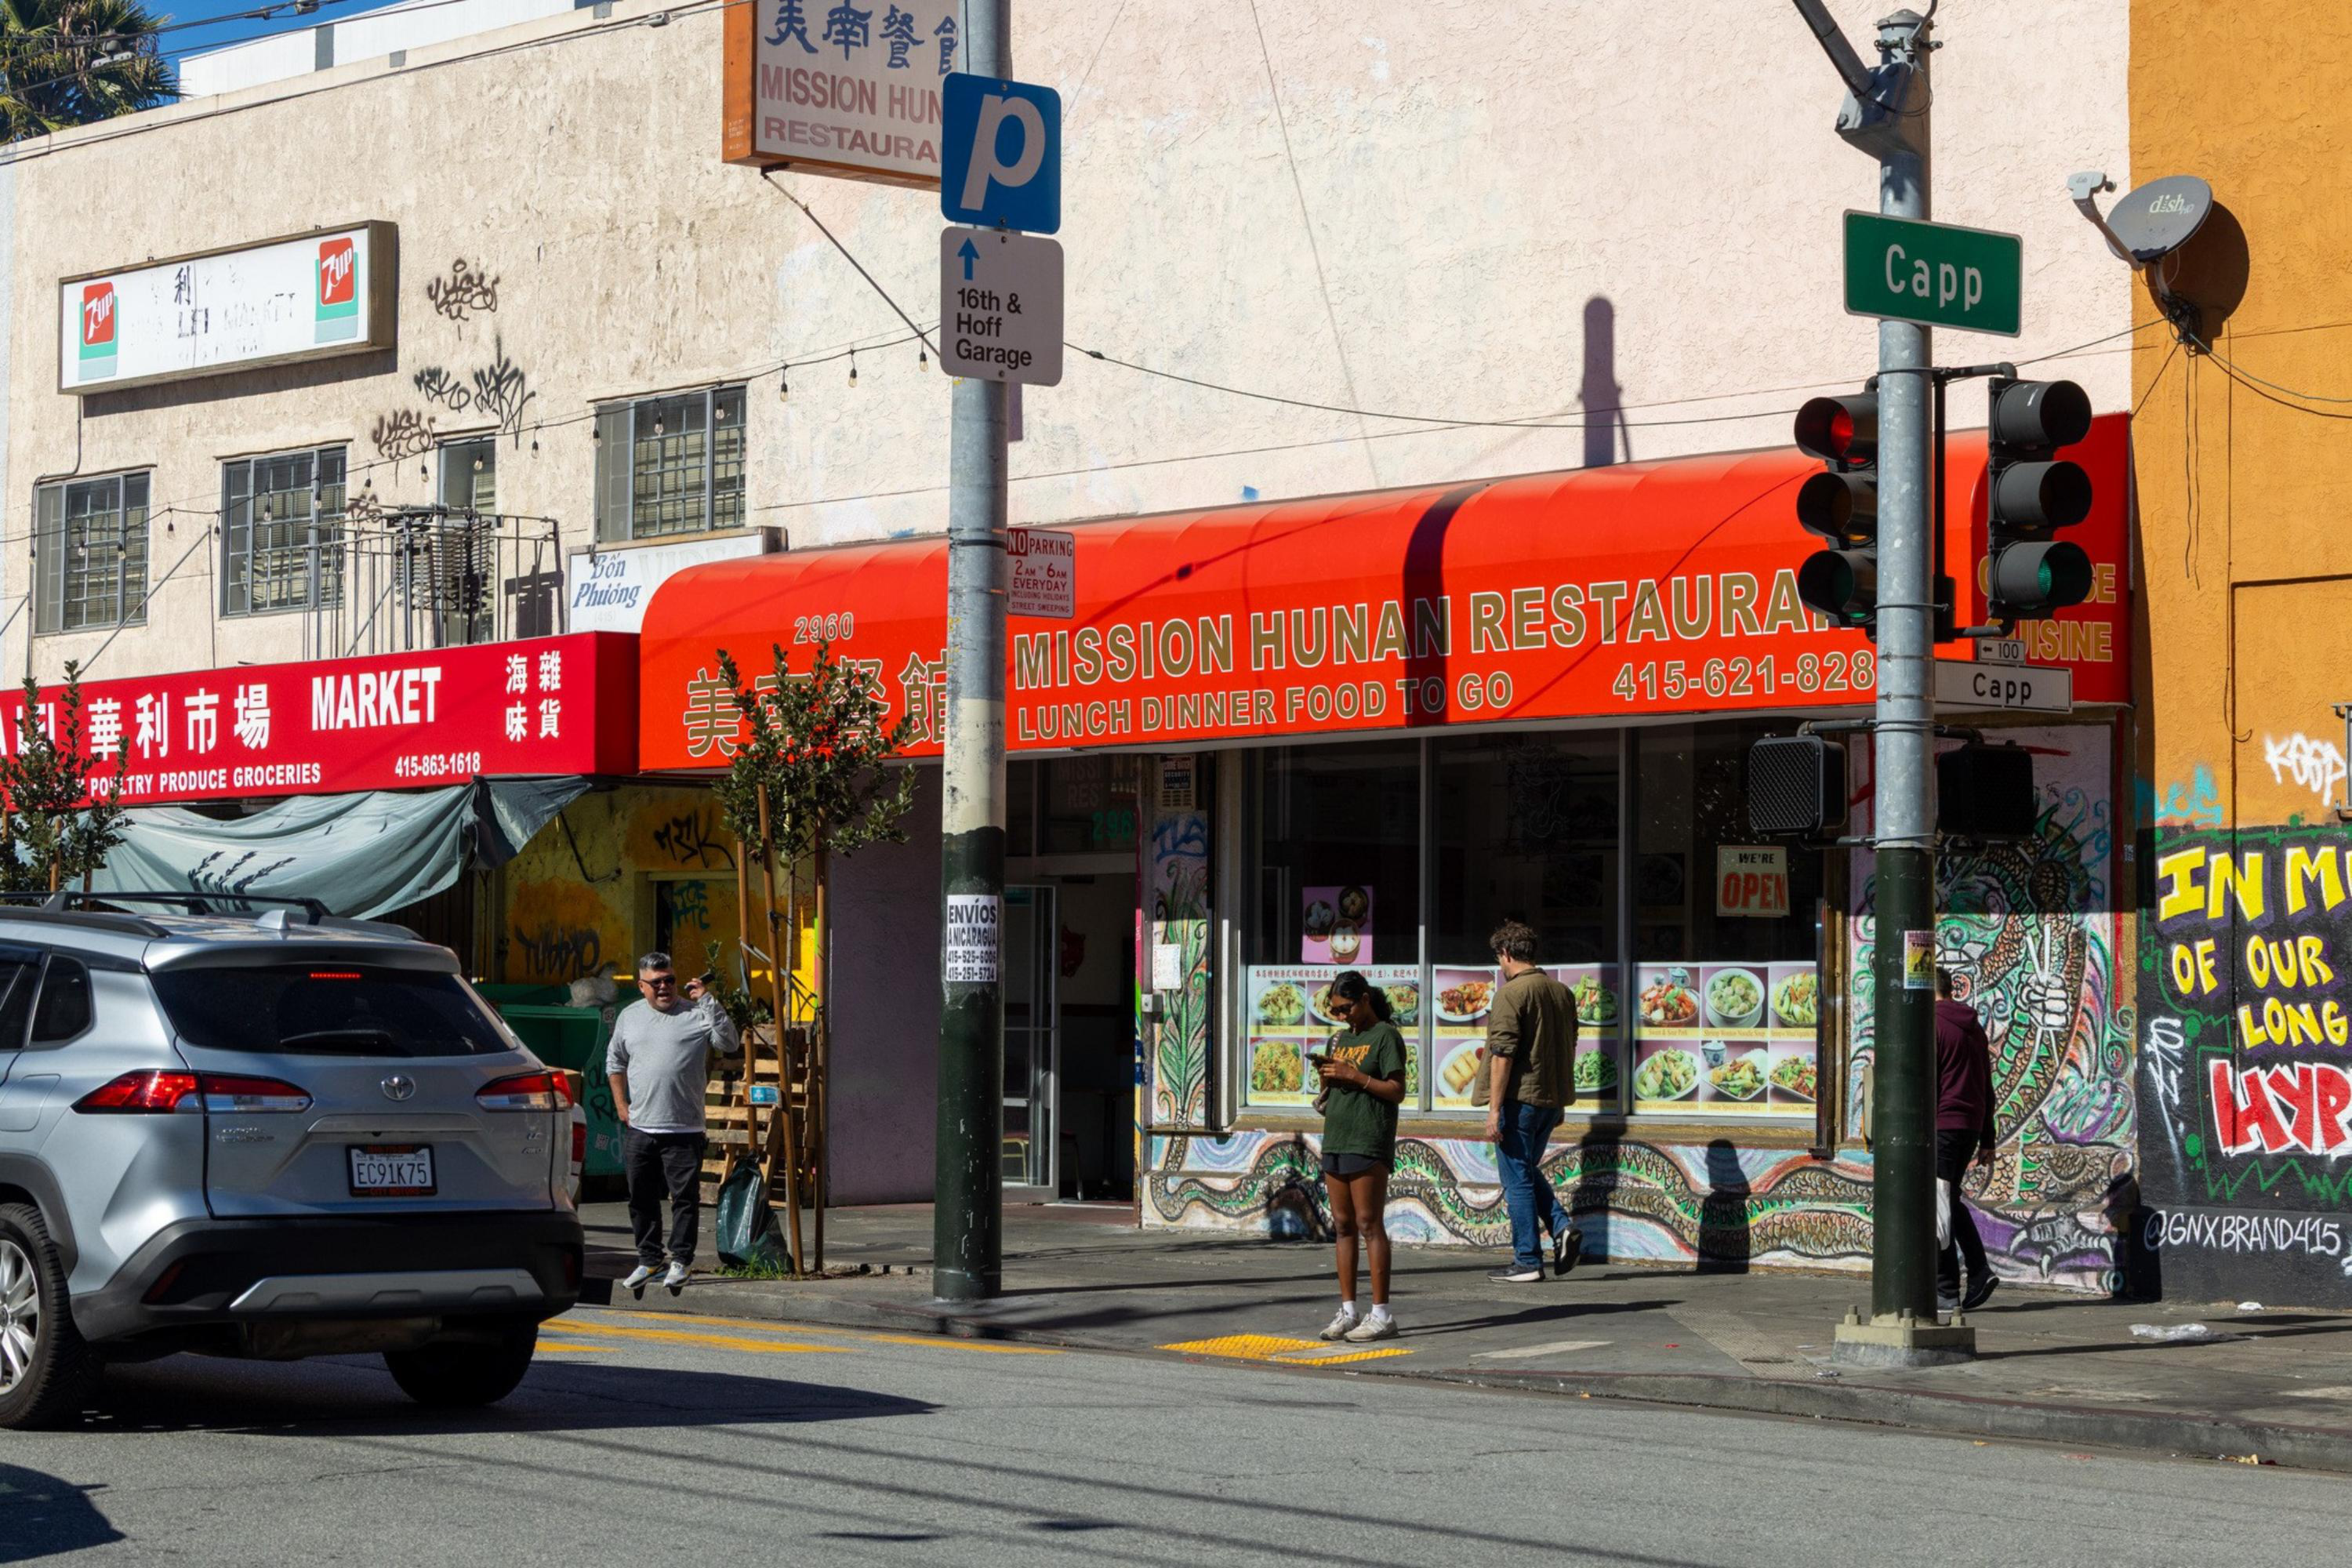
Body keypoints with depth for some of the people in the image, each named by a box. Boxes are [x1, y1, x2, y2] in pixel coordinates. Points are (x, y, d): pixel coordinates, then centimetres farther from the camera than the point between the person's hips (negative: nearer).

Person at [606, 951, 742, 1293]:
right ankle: (648, 1259, 21)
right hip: (639, 1127, 4)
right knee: (641, 1197, 9)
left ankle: (681, 1260, 7)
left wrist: (708, 1001, -13)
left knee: (685, 1196, -2)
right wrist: (622, 1105, 13)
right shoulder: (630, 1017, 12)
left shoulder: (695, 1014, 1)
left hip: (684, 1129, -4)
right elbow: (615, 1062, 21)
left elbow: (730, 1043, -11)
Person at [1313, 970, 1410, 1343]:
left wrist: (1354, 1075, -15)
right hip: (1336, 1140, 7)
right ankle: (1348, 1312, 9)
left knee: (1369, 1224, -9)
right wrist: (1325, 1075, 1)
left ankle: (1381, 1315, -9)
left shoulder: (1385, 1036, -3)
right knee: (1342, 1225, 6)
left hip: (1369, 1141, -7)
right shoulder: (1340, 1039, 18)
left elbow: (1397, 1092, -10)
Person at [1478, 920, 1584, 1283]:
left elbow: (1503, 1055, -18)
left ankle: (1527, 1261, 4)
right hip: (1552, 1097, 7)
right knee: (1528, 1171, 21)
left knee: (1517, 1178, 1)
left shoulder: (1511, 994, -13)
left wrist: (1494, 1109, -16)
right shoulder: (1563, 993, 10)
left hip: (1520, 1097, -7)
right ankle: (1562, 1228, 3)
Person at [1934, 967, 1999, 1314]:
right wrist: (1987, 1141, 24)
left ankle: (1947, 1292, -4)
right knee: (1950, 1200, 20)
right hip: (1971, 1125, 8)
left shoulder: (1931, 1024, -9)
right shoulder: (1974, 1028, 17)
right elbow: (1987, 1088, 20)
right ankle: (1979, 1270, 6)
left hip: (1941, 1125, -8)